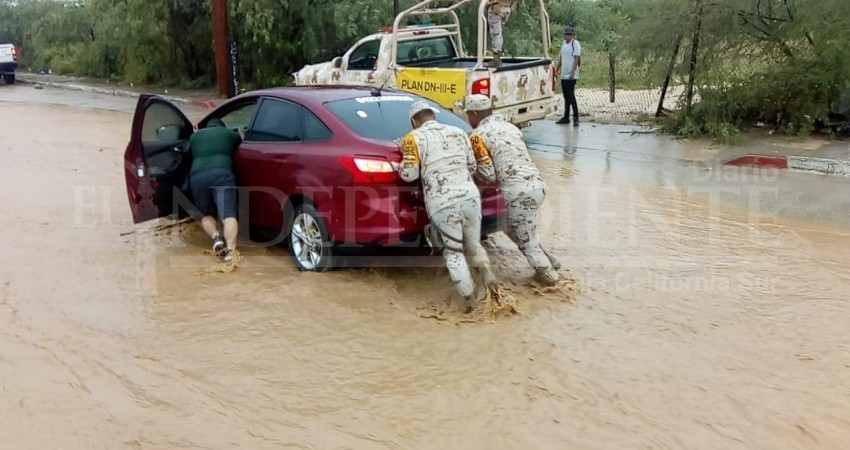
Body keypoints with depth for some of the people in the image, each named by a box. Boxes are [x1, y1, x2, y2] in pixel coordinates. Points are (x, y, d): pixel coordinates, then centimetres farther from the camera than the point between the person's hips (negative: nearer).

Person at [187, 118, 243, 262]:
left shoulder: (195, 136, 30)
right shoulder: (229, 133, 25)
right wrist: (241, 134, 63)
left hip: (197, 177, 2)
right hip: (221, 175, -2)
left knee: (206, 214, 20)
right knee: (228, 214, -11)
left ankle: (216, 237, -8)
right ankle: (230, 249, -33)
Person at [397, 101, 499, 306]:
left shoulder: (413, 138, 4)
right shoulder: (458, 132, 17)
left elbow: (409, 175, 1)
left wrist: (405, 155, 19)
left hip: (442, 204, -4)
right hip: (469, 196, 4)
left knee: (453, 253, 9)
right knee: (474, 245, 23)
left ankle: (472, 299, 7)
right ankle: (490, 281, 9)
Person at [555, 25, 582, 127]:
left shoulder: (575, 43, -7)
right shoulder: (563, 44, 16)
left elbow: (577, 58, -15)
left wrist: (572, 72, -23)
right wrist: (556, 70, 19)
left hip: (571, 76, -8)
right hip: (563, 75, 8)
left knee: (571, 96, -11)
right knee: (566, 97, 13)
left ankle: (576, 118, -8)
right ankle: (566, 117, 20)